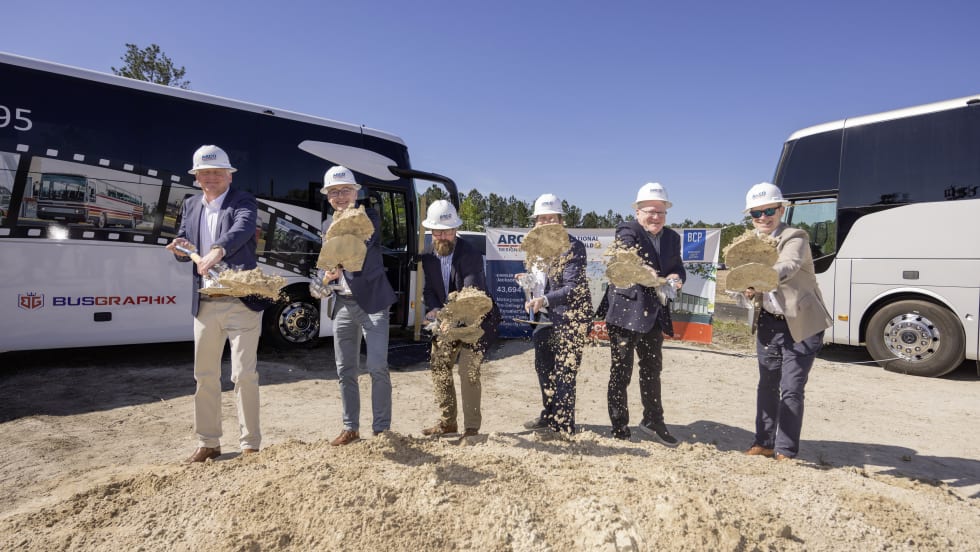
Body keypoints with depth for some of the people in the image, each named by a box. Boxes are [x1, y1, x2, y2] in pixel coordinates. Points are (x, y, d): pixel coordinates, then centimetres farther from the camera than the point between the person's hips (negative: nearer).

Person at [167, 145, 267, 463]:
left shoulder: (243, 201, -5)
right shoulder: (191, 205, 13)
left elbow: (242, 228, -26)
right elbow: (182, 250, 12)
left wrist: (217, 251, -45)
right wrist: (180, 249, -12)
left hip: (240, 303, -5)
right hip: (205, 304, 6)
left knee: (244, 374, -2)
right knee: (205, 375, 13)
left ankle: (250, 445, 10)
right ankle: (208, 443, 27)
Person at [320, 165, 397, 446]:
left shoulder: (369, 215, -4)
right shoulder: (327, 225, 12)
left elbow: (363, 246, -21)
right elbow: (330, 261, 16)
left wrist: (341, 264, -39)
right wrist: (329, 275, -7)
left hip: (372, 302, -5)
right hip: (343, 304, 6)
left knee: (377, 367, -10)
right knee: (345, 371, 9)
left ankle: (381, 428, 2)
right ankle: (351, 428, 22)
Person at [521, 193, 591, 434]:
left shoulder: (573, 247, -17)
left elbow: (572, 288, -24)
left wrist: (544, 300, -38)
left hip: (571, 315, -8)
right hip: (547, 316, 8)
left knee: (564, 372, -6)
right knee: (543, 366, 18)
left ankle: (563, 426, 6)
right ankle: (549, 416, 37)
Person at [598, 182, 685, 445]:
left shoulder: (672, 237, 10)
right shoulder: (627, 231, -10)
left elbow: (678, 268, 10)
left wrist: (676, 278, -14)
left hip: (654, 314, 6)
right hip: (625, 312, -6)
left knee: (652, 370, 18)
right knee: (621, 371, 1)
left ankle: (653, 422, 34)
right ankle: (619, 428, 14)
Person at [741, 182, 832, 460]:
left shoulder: (795, 238, -15)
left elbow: (788, 266, -36)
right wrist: (749, 290, -15)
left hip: (801, 324, -6)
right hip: (768, 322, 6)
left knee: (791, 389, -3)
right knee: (767, 385, 13)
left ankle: (786, 451, 10)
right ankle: (764, 443, 25)